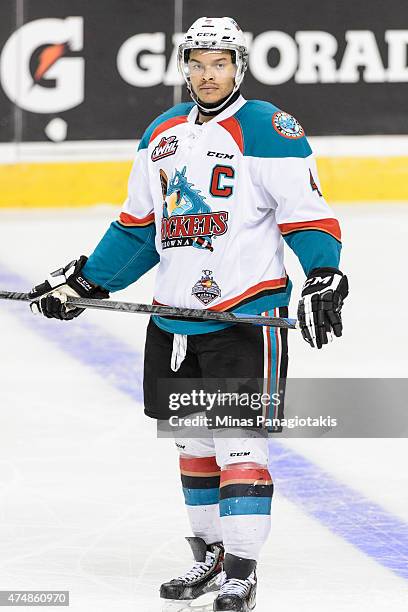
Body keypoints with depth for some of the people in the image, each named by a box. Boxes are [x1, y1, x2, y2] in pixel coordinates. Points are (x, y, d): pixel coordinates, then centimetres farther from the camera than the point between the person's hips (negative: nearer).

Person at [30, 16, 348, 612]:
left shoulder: (271, 131, -8)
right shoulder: (162, 134, 13)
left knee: (240, 443, -8)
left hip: (247, 311, -7)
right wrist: (82, 282, 17)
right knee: (193, 442, 13)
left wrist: (324, 280, -25)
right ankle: (210, 555, 26)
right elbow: (139, 226, 21)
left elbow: (310, 217, -11)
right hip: (175, 315, 7)